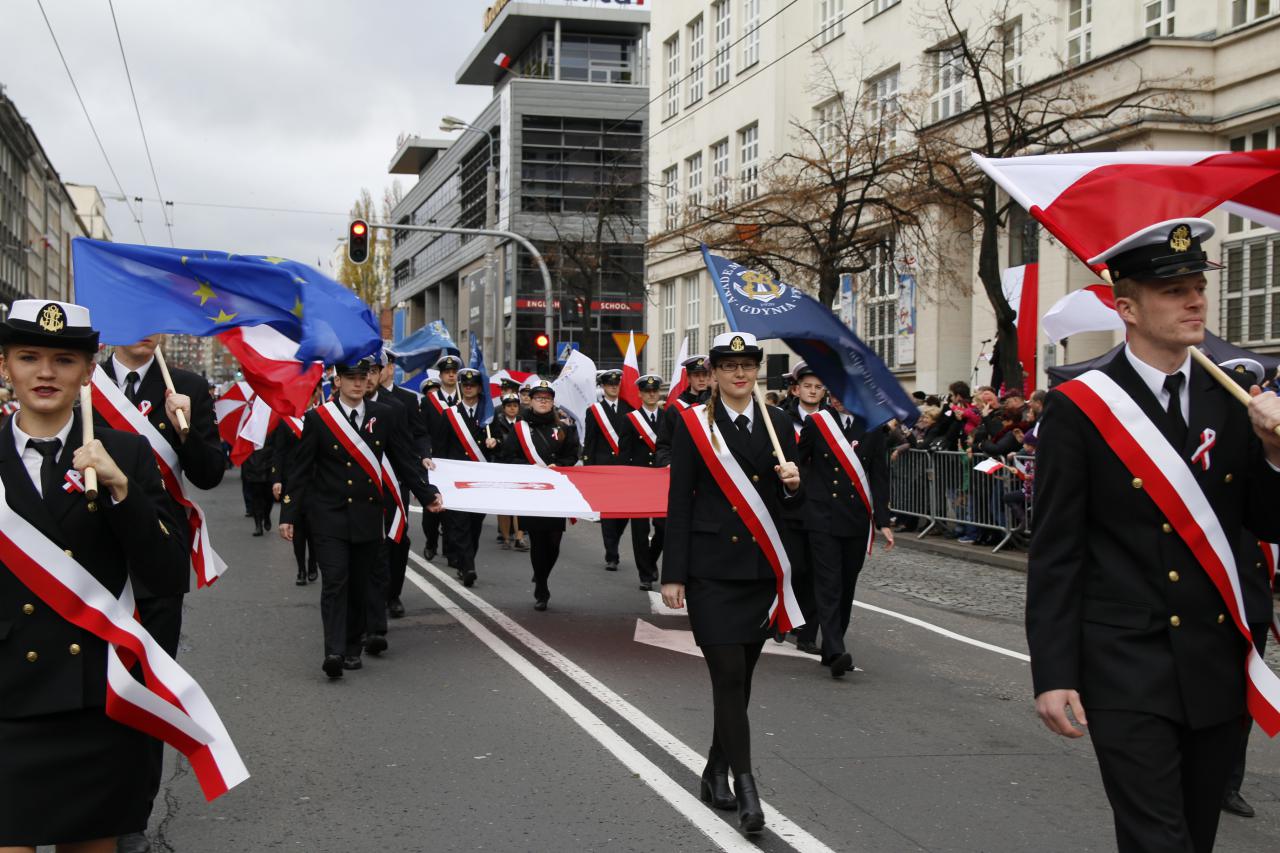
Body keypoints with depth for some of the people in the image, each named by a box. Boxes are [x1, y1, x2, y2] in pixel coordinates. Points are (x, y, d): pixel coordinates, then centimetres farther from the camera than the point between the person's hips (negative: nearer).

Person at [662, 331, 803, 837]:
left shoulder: (778, 423, 9)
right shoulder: (694, 424, -1)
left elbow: (791, 500, 14)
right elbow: (678, 503, -3)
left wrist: (794, 484, -10)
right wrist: (673, 575, -7)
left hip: (761, 567, 4)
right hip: (712, 567, -4)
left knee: (741, 675, 10)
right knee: (729, 673, -9)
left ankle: (716, 771, 25)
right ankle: (744, 785, -5)